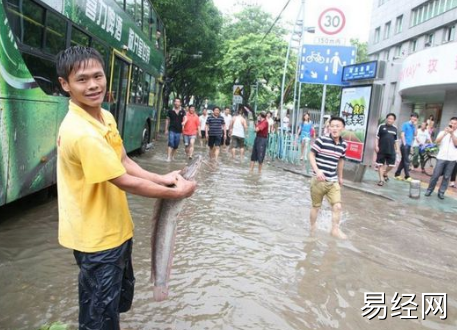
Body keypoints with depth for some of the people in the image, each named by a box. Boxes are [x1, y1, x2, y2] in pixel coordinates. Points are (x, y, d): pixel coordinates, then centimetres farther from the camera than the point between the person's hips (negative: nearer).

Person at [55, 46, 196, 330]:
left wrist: (160, 178, -9)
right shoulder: (81, 132, -29)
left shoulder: (106, 117, 1)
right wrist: (176, 193, -16)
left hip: (116, 229, 9)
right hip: (98, 237, -9)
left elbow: (124, 162, 6)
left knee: (121, 298, 28)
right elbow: (125, 182, -25)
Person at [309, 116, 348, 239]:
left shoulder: (344, 145, 2)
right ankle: (312, 229, 28)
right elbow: (311, 155, -10)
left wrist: (340, 177, 23)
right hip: (319, 180, -4)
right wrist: (317, 171, -21)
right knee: (316, 206, 10)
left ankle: (335, 229, 14)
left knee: (337, 206, -1)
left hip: (333, 181, 4)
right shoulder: (321, 140, -14)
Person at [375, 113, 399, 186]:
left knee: (391, 165, 3)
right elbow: (377, 137, -3)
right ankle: (381, 179, 10)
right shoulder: (381, 126, -2)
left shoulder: (395, 128, 9)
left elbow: (395, 140, 16)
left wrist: (396, 149, 14)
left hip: (391, 150, 3)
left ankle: (385, 173, 32)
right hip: (381, 150, -3)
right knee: (380, 164, 2)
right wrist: (376, 146, -11)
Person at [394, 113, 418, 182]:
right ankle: (407, 176, -8)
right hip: (405, 145, -7)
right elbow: (402, 134, -9)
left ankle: (397, 174, 17)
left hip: (409, 145, 7)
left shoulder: (413, 126, 14)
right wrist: (404, 143, -13)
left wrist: (415, 126, 0)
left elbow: (415, 134, 6)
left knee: (403, 160, 10)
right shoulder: (405, 124, -5)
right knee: (406, 161, -9)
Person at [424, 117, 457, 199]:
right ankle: (429, 190, 11)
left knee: (446, 177, 3)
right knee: (435, 175, -1)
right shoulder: (442, 132, 9)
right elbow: (436, 141, -6)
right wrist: (445, 133, -13)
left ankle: (441, 192, 10)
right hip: (441, 157, 0)